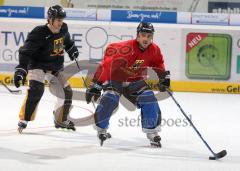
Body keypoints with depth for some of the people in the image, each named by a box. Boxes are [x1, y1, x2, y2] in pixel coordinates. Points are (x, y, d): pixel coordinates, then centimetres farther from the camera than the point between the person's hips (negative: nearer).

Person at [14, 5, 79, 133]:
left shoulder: (63, 29, -5)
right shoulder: (39, 33, -25)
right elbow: (25, 52, -27)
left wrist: (72, 50, 29)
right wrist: (20, 70, -34)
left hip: (56, 66, 7)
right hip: (38, 64, -7)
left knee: (66, 91, 9)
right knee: (35, 90, -28)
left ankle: (61, 120, 30)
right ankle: (23, 120, -22)